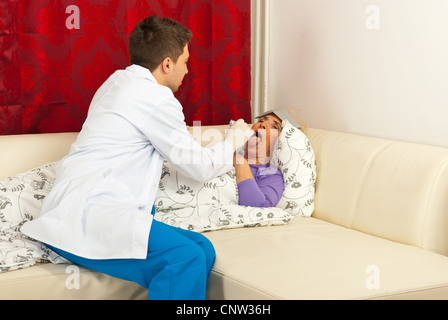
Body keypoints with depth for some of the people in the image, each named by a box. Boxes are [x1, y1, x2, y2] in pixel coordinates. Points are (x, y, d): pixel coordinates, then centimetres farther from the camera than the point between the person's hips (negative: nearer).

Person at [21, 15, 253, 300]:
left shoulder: (118, 81, 21)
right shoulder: (155, 98, -8)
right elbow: (199, 166, 1)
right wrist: (233, 141, 20)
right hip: (89, 215, -10)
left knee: (202, 249, -4)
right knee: (186, 258, -30)